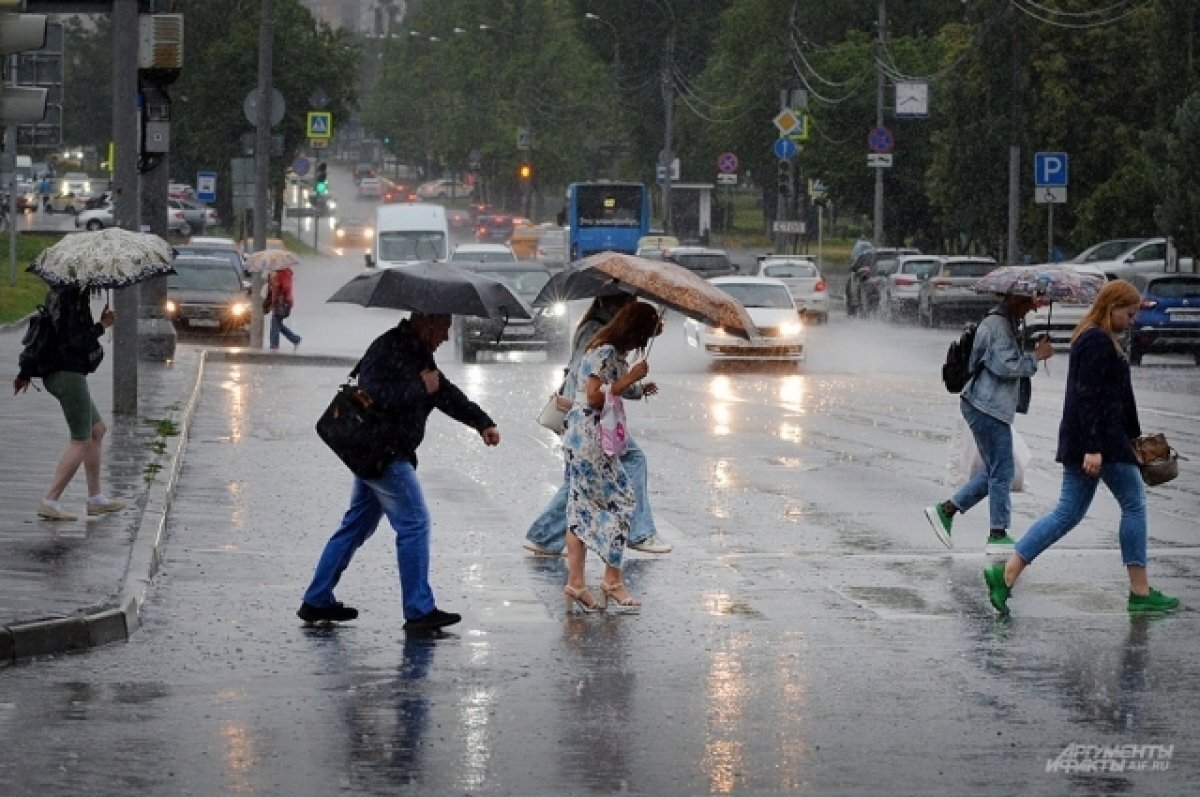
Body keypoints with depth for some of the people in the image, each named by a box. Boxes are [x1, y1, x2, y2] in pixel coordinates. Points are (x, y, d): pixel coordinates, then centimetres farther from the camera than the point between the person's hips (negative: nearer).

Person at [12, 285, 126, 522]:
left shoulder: (56, 294, 12)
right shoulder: (75, 297, -18)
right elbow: (77, 342, -23)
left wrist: (25, 373, 22)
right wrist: (102, 325, -9)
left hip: (54, 375, 10)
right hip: (69, 374, -10)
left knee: (97, 430, 18)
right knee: (81, 441, -3)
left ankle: (95, 498, 21)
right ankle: (50, 502, -5)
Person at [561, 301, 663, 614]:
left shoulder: (614, 352, 13)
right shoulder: (606, 353, -16)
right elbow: (595, 397, -20)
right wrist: (631, 378, -15)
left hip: (581, 439, 10)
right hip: (591, 439, -10)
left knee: (582, 508, 9)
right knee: (620, 502, -4)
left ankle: (575, 582, 9)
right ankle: (613, 580, 1)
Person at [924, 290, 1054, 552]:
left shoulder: (1009, 324, 18)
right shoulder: (995, 325, -14)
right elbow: (1004, 365, -21)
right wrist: (1036, 357, -13)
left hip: (990, 406, 11)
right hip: (987, 407, -11)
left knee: (995, 471, 14)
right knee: (1002, 472, -4)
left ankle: (946, 510, 15)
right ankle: (998, 534, 2)